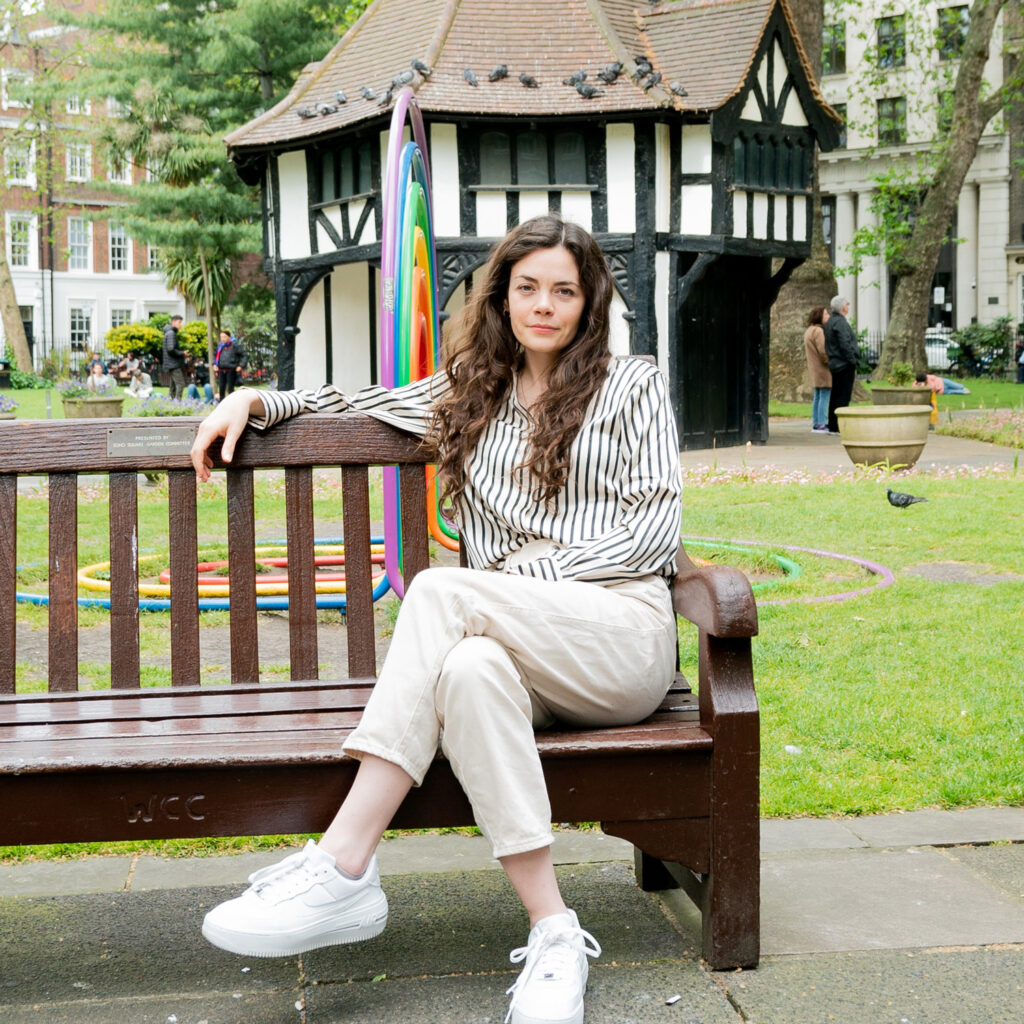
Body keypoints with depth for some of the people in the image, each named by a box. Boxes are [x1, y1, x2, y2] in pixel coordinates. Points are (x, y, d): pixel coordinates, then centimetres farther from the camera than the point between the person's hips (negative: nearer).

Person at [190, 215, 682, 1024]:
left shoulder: (633, 386, 14)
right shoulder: (470, 395, 26)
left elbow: (657, 530, 4)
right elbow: (356, 403, 37)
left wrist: (525, 573, -6)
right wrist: (254, 399, 20)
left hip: (622, 635, -3)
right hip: (519, 654, 3)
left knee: (441, 590, -31)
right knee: (468, 667, -37)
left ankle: (342, 870, -36)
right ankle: (553, 935, -37)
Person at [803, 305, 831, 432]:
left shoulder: (809, 331, 15)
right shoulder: (818, 331, -16)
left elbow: (806, 351, 19)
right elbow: (823, 350, -21)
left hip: (813, 368, 10)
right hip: (823, 369, -10)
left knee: (817, 397, 13)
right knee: (825, 397, -8)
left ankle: (815, 423, 15)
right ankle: (822, 424, -10)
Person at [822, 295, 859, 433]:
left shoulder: (830, 322, 15)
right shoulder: (840, 322, -15)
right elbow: (845, 344, -21)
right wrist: (853, 361, -15)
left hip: (835, 364, 10)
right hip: (844, 365, -10)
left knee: (835, 396, 12)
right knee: (843, 397, -8)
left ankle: (833, 426, 15)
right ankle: (839, 426, -9)